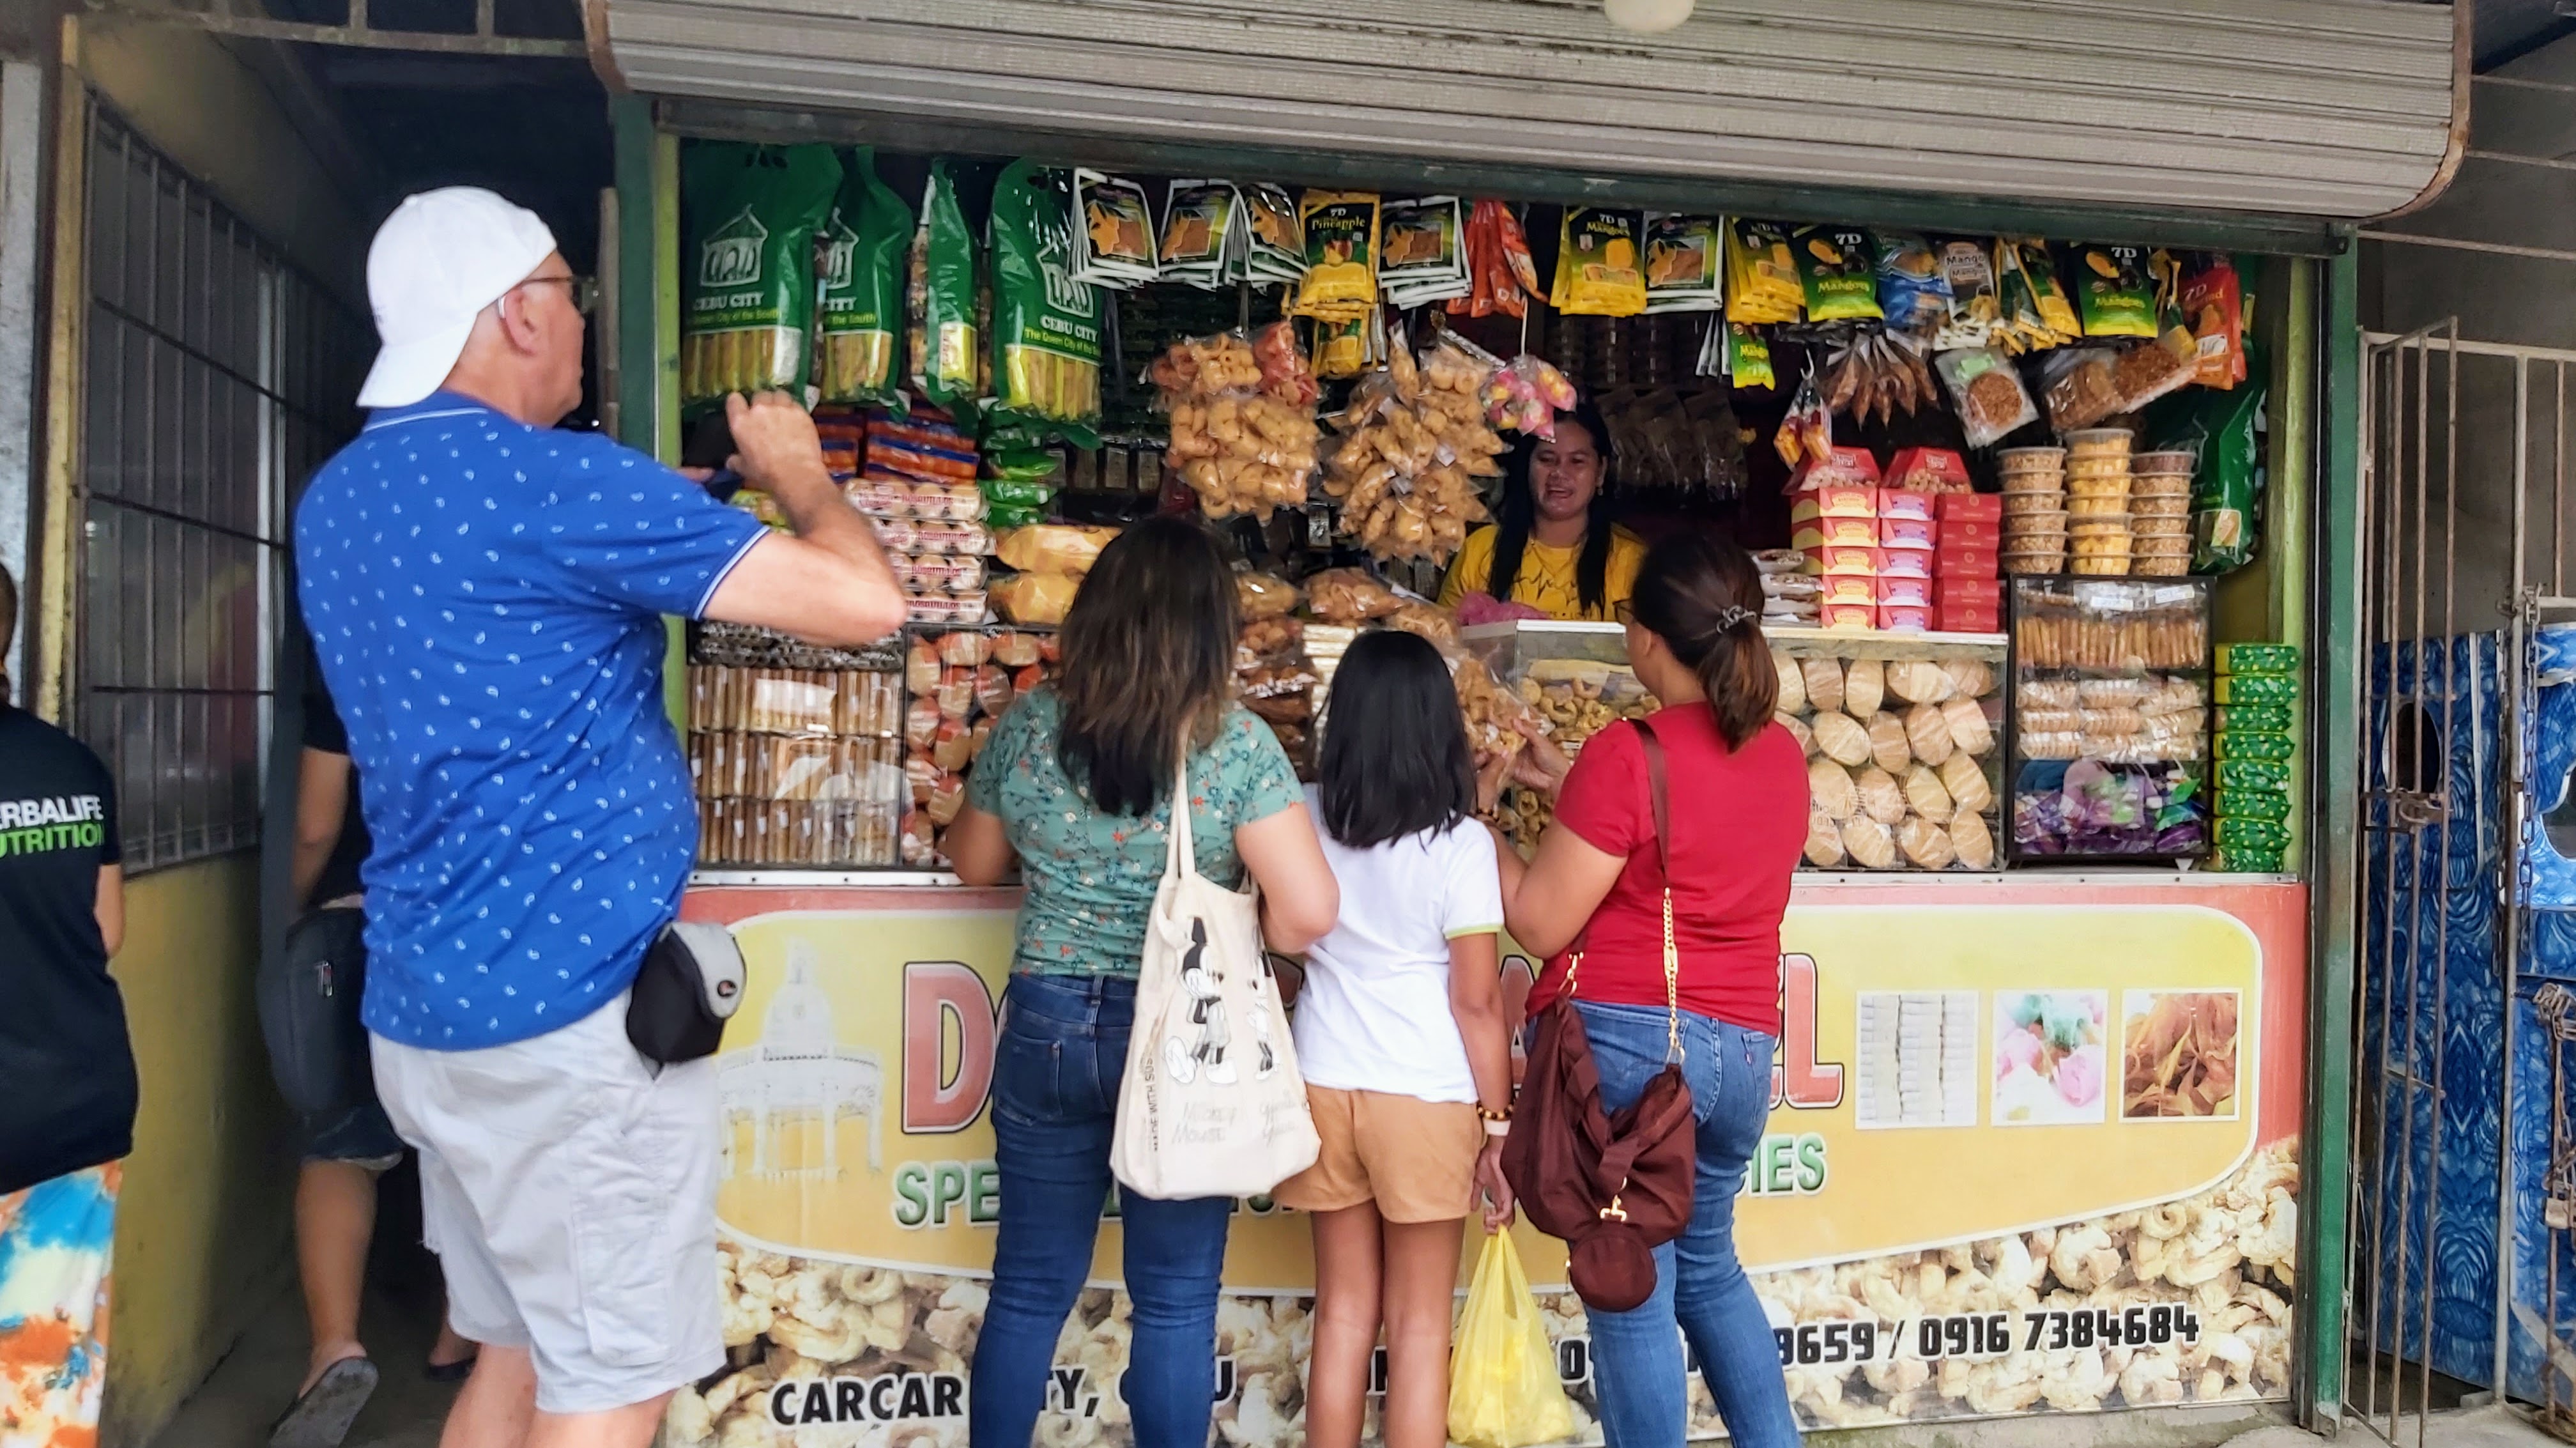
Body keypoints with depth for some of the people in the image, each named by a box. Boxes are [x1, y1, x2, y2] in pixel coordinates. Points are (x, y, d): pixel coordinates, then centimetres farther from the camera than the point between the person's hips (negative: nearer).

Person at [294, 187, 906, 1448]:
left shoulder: (337, 497, 10)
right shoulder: (552, 480, -17)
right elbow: (865, 602, -20)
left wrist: (666, 513, 23)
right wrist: (799, 479, 0)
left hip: (425, 1009, 9)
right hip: (571, 1006, -9)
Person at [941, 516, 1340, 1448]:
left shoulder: (1028, 725, -4)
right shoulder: (1237, 745, -13)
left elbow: (975, 863, 12)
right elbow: (1310, 912, -17)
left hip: (1048, 1025, 3)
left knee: (1029, 1289, 16)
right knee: (1176, 1303, 11)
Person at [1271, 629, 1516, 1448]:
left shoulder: (1304, 820, -2)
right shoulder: (1460, 843, -12)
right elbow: (1478, 1001, -10)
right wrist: (1499, 1127, -3)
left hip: (1324, 1087, 3)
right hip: (1426, 1097, -3)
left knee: (1344, 1307, 15)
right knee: (1420, 1322, 9)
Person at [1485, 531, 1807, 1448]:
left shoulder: (1627, 754, -14)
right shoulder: (1782, 756, 7)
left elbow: (1540, 923, -11)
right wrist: (1572, 789, 20)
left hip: (1626, 1043, -7)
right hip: (1742, 1051, 7)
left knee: (1631, 1293, 6)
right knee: (1708, 1266, 26)